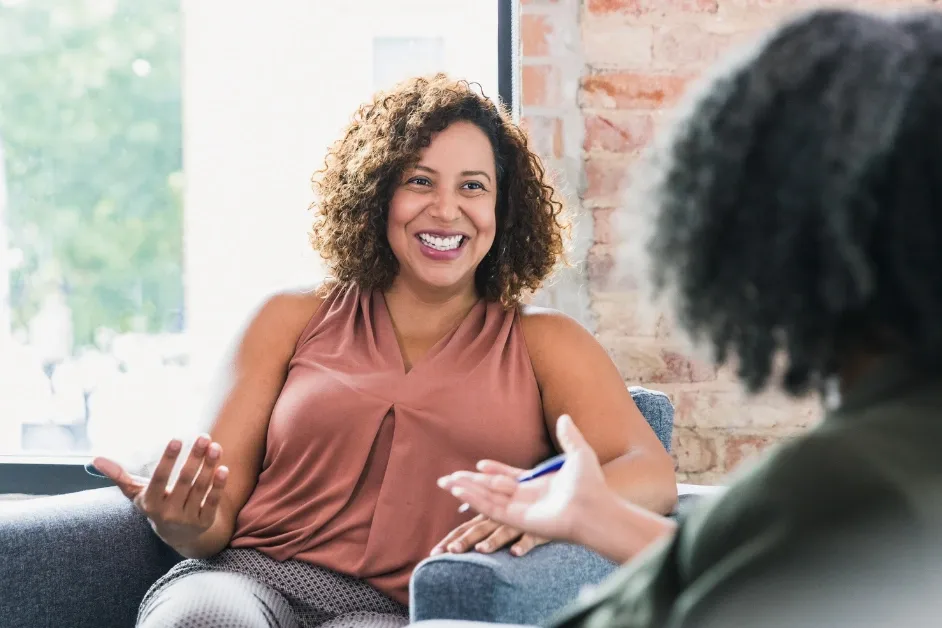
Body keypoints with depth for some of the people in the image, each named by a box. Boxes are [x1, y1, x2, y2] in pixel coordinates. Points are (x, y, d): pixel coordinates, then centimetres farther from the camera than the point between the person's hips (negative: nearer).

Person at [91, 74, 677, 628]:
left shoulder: (541, 343, 14)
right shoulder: (294, 320, 17)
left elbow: (653, 475, -1)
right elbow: (220, 505, 12)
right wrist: (184, 525, -14)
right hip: (246, 578, 2)